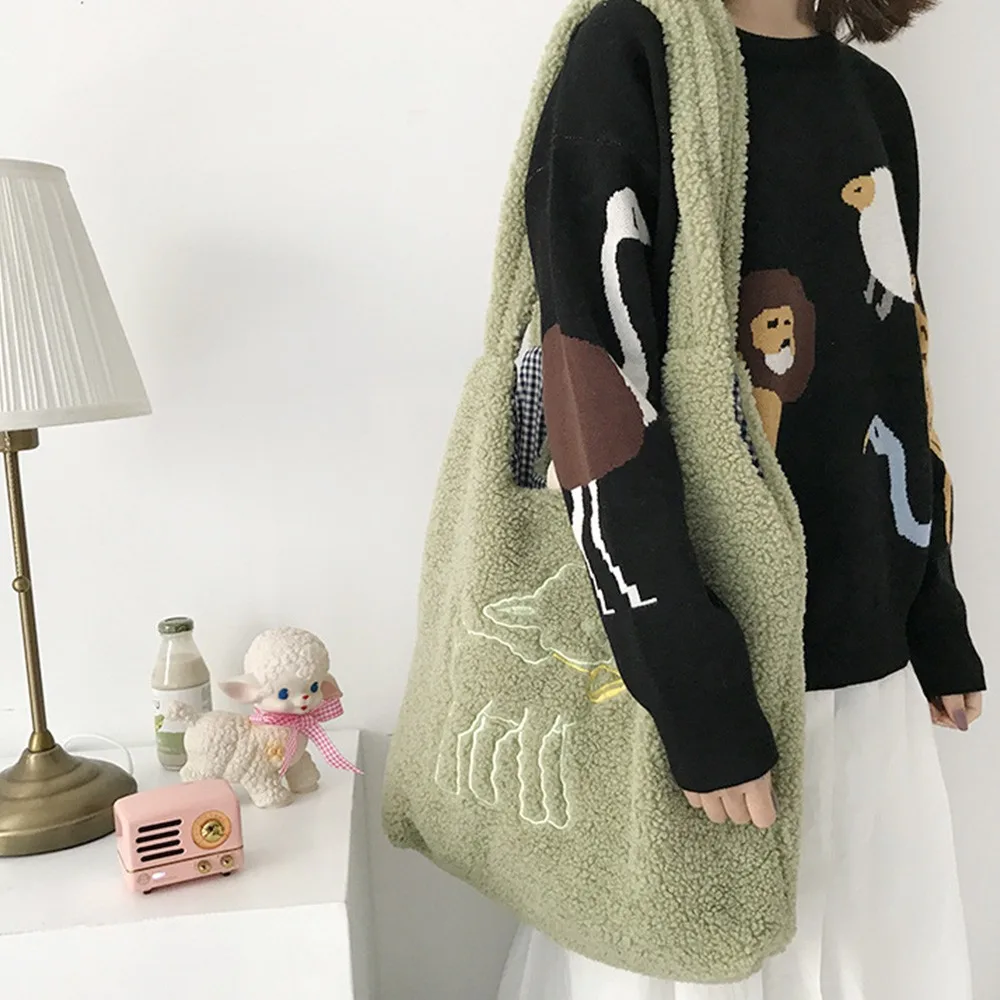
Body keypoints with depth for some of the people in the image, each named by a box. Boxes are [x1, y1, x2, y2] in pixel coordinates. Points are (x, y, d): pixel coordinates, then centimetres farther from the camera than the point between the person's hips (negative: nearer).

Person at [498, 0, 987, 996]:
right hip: (695, 666, -6)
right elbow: (593, 391, -18)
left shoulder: (875, 99, 13)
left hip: (867, 672, 6)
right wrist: (697, 694, -22)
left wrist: (937, 626, 15)